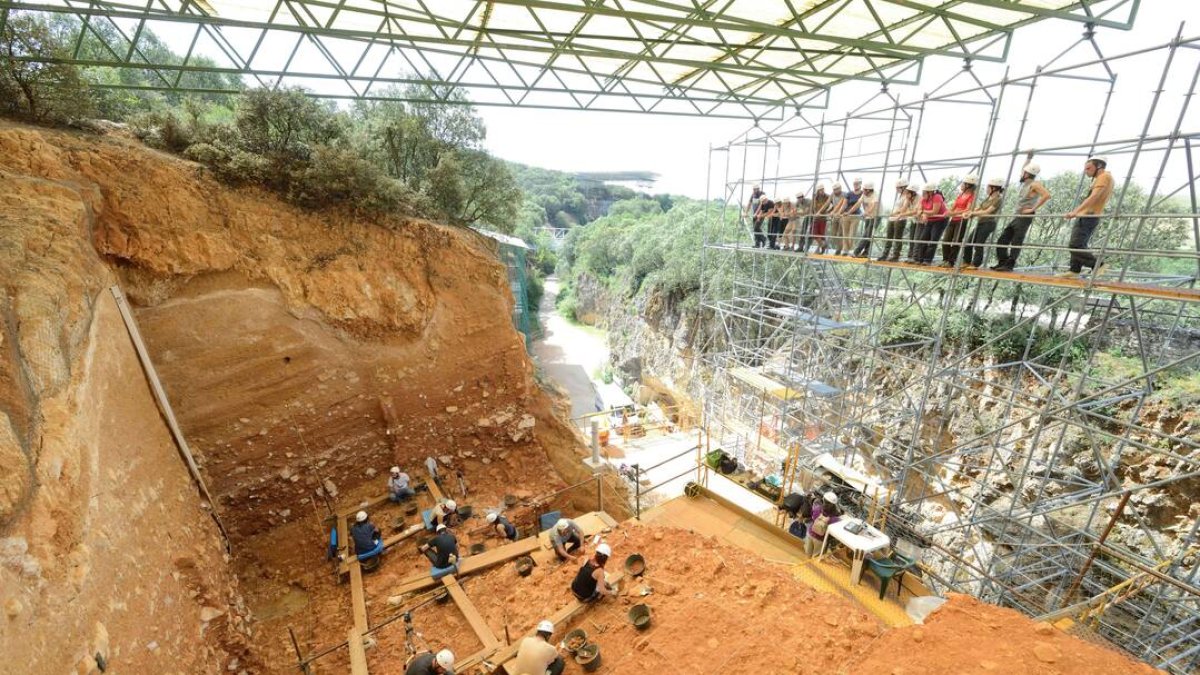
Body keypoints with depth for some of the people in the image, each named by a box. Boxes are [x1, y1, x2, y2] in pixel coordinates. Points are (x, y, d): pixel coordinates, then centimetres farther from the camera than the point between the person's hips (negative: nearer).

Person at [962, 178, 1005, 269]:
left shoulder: (998, 199, -8)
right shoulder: (988, 198, 15)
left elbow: (987, 212, -16)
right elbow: (979, 208, 14)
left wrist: (973, 213, -15)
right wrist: (970, 213, -3)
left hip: (988, 223, -8)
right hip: (980, 223, 8)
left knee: (979, 244, -8)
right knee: (969, 242, 4)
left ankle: (975, 264, -2)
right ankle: (966, 262, 12)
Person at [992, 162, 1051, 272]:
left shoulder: (1034, 184, -9)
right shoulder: (1023, 184, 13)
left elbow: (1047, 195, -18)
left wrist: (1033, 209, -17)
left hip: (1025, 217, -8)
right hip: (1016, 216, 8)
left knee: (1016, 242, -9)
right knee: (1002, 240, 4)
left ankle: (1009, 265, -9)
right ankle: (1002, 262, 8)